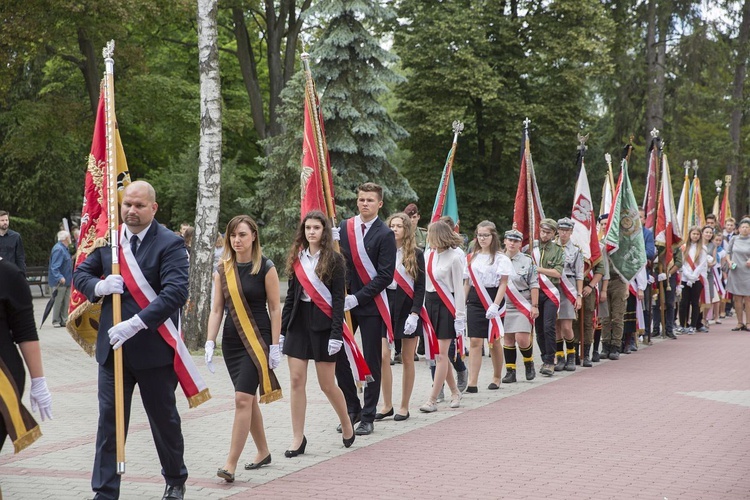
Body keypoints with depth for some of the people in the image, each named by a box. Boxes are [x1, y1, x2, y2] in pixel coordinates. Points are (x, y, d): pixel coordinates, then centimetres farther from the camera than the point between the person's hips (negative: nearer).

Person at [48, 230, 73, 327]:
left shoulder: (65, 249, 14)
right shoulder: (58, 249, -17)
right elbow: (55, 266, -24)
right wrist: (60, 277, -34)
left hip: (67, 280, 10)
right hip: (60, 281, -10)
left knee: (66, 302, 11)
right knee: (58, 301, -2)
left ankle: (64, 320, 18)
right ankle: (56, 321, 5)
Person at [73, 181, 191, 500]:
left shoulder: (170, 244, -10)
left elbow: (176, 292, -21)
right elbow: (80, 274, 12)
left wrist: (136, 323, -29)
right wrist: (98, 286, -12)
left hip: (154, 348, -3)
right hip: (113, 346, 4)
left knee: (164, 419, 13)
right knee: (109, 419, 2)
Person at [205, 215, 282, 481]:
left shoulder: (265, 268, -6)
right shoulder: (223, 270, 6)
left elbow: (275, 309, -5)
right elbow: (217, 309, 7)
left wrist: (275, 345, -9)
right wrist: (210, 342, -1)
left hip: (258, 339, -5)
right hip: (232, 339, 5)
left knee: (243, 398, -13)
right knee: (248, 399, 13)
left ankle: (231, 464, -13)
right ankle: (263, 452, 29)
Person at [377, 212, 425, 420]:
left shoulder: (416, 255, 0)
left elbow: (420, 287, -3)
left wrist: (414, 314, -11)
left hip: (408, 309, -1)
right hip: (386, 307, 1)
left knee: (407, 359, 5)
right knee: (383, 356, -7)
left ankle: (404, 407, 13)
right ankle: (387, 405, 5)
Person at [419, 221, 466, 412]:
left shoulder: (454, 258, -10)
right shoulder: (428, 254, 6)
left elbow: (459, 289, -9)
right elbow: (423, 282, 7)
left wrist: (460, 317, -11)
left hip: (446, 306, -6)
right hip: (429, 303, 6)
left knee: (441, 354, -5)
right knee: (436, 353, 9)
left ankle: (432, 400, -5)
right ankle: (454, 392, 25)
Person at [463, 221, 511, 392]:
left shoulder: (500, 258, -3)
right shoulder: (472, 258, 12)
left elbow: (503, 283, -8)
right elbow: (467, 283, 14)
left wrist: (495, 305, -18)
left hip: (493, 299, -3)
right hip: (474, 301, 3)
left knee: (495, 340, 8)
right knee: (475, 341, -6)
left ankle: (496, 377, 27)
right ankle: (472, 383, -10)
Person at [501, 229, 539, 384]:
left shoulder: (527, 261, 1)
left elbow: (534, 285, 0)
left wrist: (534, 306, -5)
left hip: (523, 307, -2)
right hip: (503, 306, 2)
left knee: (522, 338, -10)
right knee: (507, 339, 3)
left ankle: (529, 363, 16)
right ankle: (510, 371, 10)